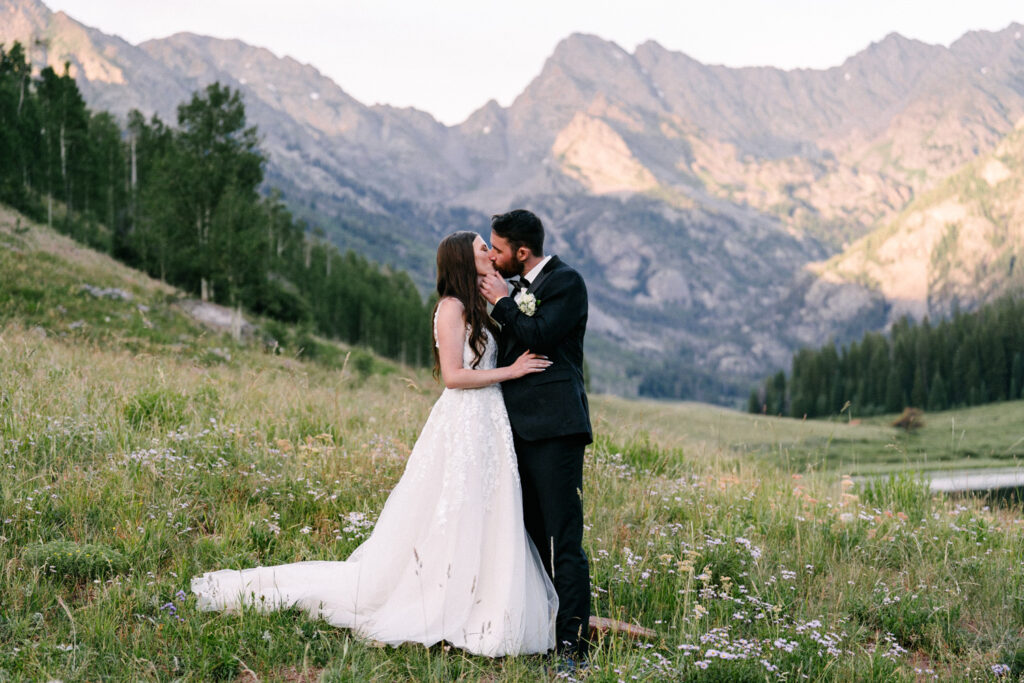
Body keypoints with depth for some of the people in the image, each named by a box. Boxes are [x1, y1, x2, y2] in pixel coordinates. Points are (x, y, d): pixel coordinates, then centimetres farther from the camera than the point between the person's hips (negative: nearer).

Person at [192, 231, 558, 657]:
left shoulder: (475, 309, 18)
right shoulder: (452, 307, -9)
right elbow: (454, 375, -17)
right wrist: (510, 371, -14)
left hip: (486, 429, 9)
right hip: (463, 427, -9)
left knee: (486, 532, 6)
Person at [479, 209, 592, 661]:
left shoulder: (566, 283, -6)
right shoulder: (522, 288, 19)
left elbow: (538, 336, -18)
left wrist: (502, 302, -7)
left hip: (554, 428, -9)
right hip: (521, 428, 9)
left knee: (563, 542, -10)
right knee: (533, 536, 12)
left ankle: (573, 644, -10)